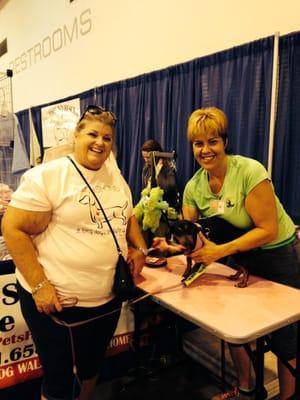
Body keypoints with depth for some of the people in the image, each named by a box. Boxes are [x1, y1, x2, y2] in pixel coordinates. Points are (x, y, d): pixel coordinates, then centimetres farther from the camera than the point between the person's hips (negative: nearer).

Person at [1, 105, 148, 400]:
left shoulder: (115, 176, 7)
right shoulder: (46, 176, -14)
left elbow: (126, 217, 20)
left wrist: (139, 248, 3)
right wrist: (40, 285, -20)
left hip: (109, 297, 6)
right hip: (57, 300, -6)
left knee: (92, 366, 25)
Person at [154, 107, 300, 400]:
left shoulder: (249, 172, -26)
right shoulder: (193, 186, -9)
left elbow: (268, 230, -26)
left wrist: (220, 251, -33)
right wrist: (172, 245, -24)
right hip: (239, 259, 6)